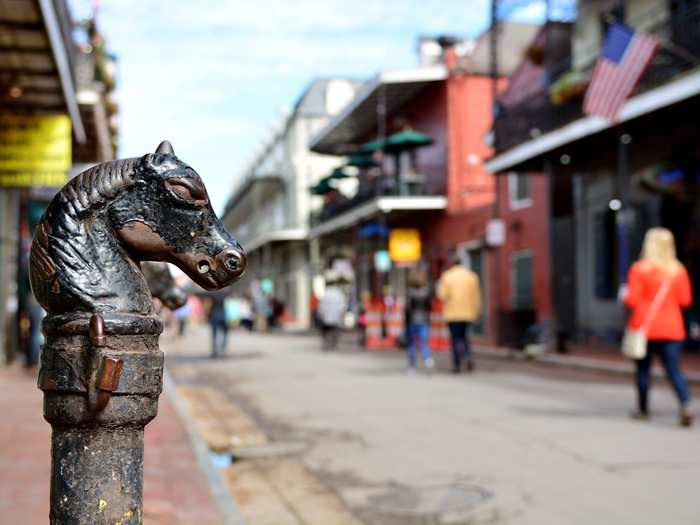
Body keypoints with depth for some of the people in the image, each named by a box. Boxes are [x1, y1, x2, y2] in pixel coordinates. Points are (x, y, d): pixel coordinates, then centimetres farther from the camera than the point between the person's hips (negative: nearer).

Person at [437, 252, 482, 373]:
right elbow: (476, 296, 2)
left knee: (455, 338, 5)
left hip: (452, 313, -3)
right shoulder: (471, 276, 2)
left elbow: (443, 295, -10)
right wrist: (477, 311, 9)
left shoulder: (446, 276, -5)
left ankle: (457, 365, 1)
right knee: (464, 335, 19)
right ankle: (468, 356, -4)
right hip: (468, 313, 3)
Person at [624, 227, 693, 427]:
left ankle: (643, 409, 20)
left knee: (643, 369, 12)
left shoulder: (639, 269, -9)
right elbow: (685, 300, 2)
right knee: (674, 370, 3)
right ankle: (686, 405, -17)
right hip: (672, 329, 2)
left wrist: (624, 295, 9)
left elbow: (632, 300, -12)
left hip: (645, 327, -2)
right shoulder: (679, 270, 1)